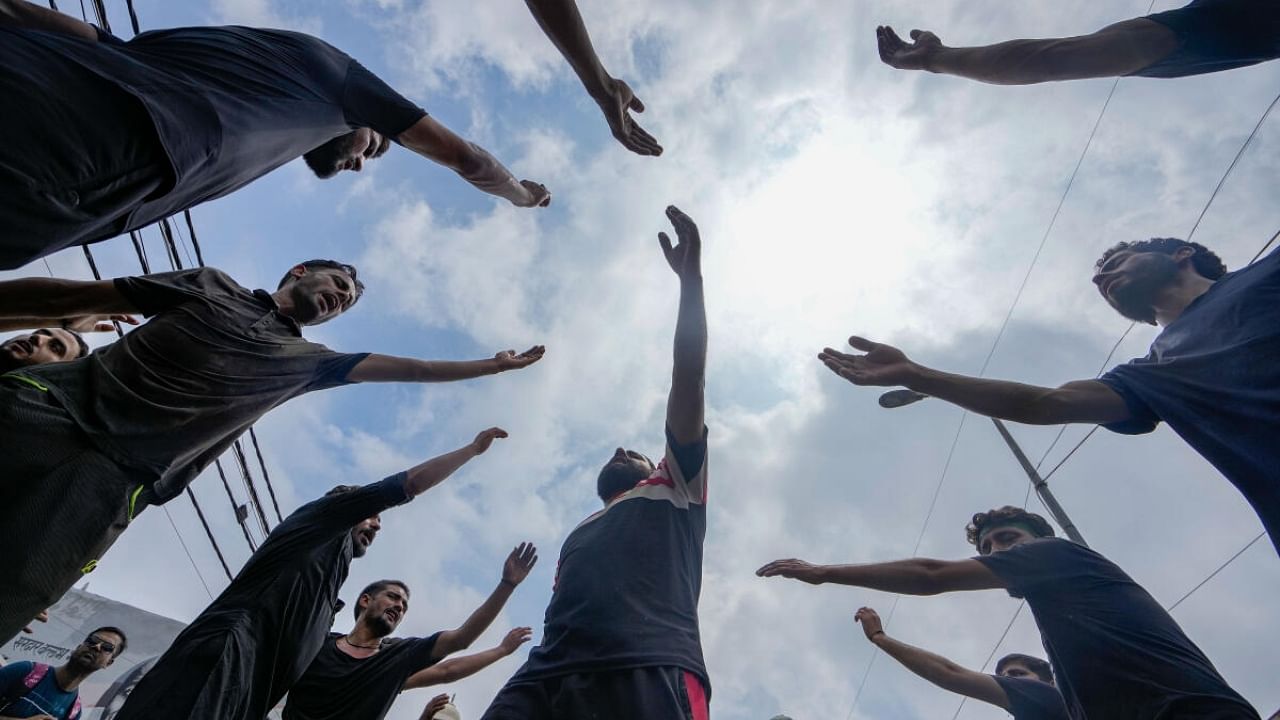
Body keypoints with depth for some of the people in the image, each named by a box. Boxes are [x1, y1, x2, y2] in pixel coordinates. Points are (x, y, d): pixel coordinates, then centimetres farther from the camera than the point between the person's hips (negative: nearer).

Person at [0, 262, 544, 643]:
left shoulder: (305, 361, 16)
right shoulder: (214, 286, 16)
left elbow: (408, 368, 14)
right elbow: (85, 296, 15)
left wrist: (493, 364, 14)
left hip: (112, 480, -1)